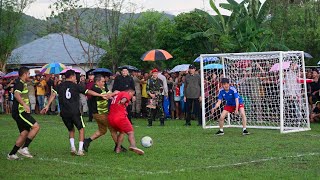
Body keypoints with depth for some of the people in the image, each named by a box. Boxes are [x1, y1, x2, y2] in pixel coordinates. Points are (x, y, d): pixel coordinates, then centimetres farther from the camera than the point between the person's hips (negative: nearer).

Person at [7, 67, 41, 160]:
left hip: (20, 112, 10)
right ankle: (24, 148, -14)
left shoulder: (22, 83, 19)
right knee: (36, 126, -15)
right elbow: (16, 94, -33)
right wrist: (24, 105, -46)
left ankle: (12, 154, 10)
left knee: (24, 133, 9)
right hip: (20, 111, -10)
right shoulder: (19, 83, -13)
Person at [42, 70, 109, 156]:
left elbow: (53, 94, -5)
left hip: (64, 113, 3)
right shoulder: (76, 86, 1)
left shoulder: (60, 86, 8)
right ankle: (80, 150, 1)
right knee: (81, 129, 11)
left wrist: (47, 106, -7)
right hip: (75, 112, -3)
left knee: (71, 130, 21)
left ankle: (73, 148, 4)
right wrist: (101, 95, 12)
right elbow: (88, 92, 4)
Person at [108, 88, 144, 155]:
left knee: (122, 132, 25)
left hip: (110, 118, 8)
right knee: (130, 132, -6)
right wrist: (123, 101, -31)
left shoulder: (117, 95, 29)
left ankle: (118, 148, 15)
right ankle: (133, 146, -32)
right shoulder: (126, 94, 4)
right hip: (120, 117, -8)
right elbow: (125, 98, -19)